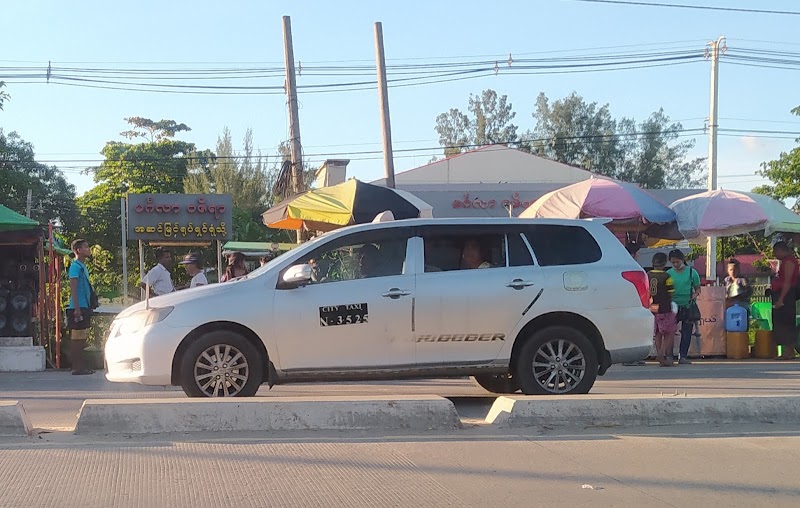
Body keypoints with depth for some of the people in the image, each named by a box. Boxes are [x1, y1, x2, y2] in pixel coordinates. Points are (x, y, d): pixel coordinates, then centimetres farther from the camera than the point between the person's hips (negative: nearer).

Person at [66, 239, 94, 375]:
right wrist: (77, 308, -21)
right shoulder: (75, 266, -10)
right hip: (78, 308, -9)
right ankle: (77, 368, -5)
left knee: (82, 338, 11)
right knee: (76, 338, -6)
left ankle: (80, 367, 15)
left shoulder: (83, 267, 18)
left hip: (85, 308, 9)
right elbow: (73, 288, -16)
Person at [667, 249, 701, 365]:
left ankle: (683, 356, 9)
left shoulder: (692, 272, 2)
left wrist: (695, 295, -13)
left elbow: (697, 288, 7)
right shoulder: (669, 273, 5)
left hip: (688, 306, -1)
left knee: (686, 332, 2)